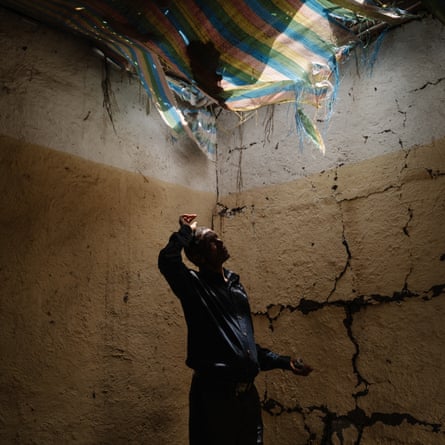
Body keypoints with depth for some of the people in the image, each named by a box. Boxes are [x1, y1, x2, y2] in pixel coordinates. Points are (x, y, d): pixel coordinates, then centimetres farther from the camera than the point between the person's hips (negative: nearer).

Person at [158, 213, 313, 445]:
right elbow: (167, 260, -26)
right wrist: (186, 231, -9)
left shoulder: (235, 286, 17)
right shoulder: (195, 285, -3)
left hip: (247, 392, 7)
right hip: (213, 392, -7)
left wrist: (284, 362, 20)